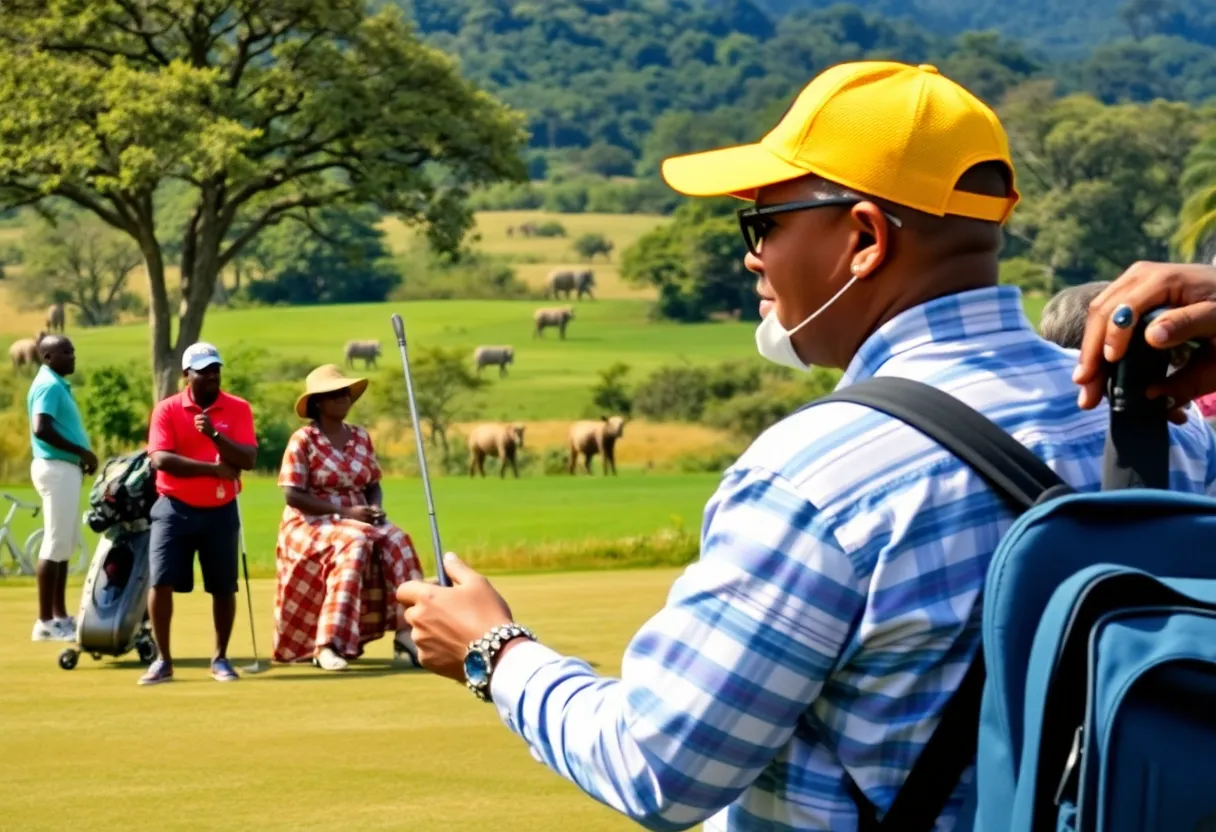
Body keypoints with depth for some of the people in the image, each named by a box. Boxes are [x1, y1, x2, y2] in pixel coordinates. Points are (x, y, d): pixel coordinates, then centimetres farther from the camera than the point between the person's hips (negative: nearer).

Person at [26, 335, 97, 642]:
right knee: (55, 545, -8)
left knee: (65, 544, 13)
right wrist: (81, 451, -21)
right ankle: (45, 622, -6)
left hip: (66, 469, 10)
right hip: (56, 469, -10)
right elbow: (41, 429, -27)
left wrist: (80, 456, 10)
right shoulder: (48, 386, -15)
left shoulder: (57, 384, 16)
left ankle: (60, 616, 19)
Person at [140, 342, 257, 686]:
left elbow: (248, 460, -11)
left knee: (223, 588, 5)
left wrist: (214, 434, -24)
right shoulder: (167, 409, -3)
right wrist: (213, 468, -18)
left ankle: (220, 658, 19)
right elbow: (160, 459, -16)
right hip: (175, 509, -1)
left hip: (221, 511, 1)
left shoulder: (238, 408, 0)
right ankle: (163, 660, 0)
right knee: (161, 582, -8)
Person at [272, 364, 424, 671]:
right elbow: (293, 496, -13)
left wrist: (375, 508, -8)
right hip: (311, 523, -5)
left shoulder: (361, 437, 10)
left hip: (357, 520, 5)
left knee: (396, 541, -25)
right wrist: (344, 511, -19)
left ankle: (405, 631, -27)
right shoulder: (303, 440, -7)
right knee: (354, 544, -36)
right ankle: (326, 645, -37)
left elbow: (373, 485, 16)